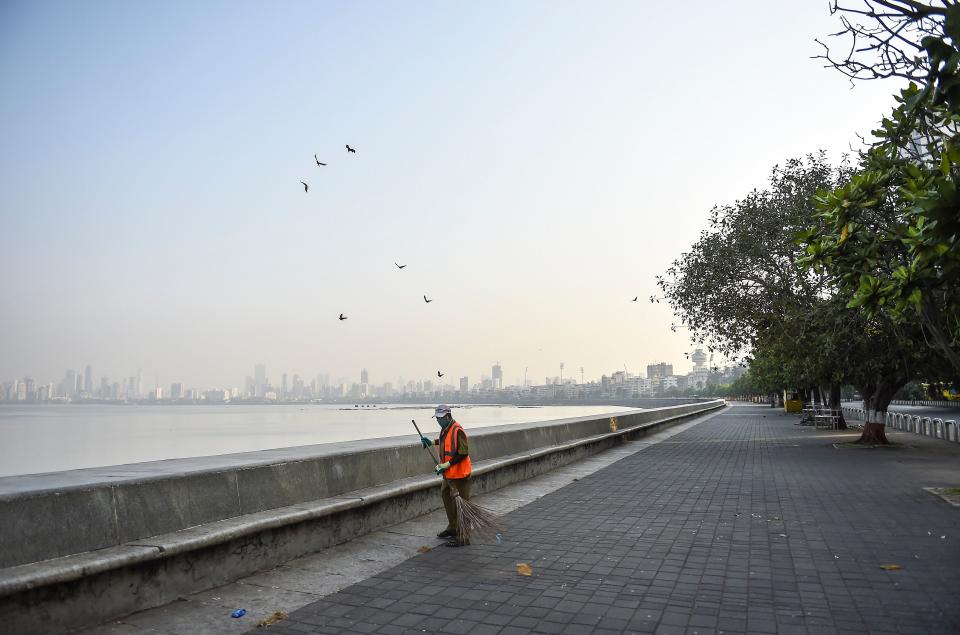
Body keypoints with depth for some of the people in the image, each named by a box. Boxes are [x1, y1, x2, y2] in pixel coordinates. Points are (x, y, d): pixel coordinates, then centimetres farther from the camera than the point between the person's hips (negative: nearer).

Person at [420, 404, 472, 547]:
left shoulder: (457, 430, -21)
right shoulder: (445, 429, 9)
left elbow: (463, 453, -24)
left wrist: (446, 465, -24)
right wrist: (432, 442, 27)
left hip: (458, 474, -11)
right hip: (448, 473, 11)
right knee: (446, 496, 23)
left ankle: (463, 537, 4)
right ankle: (452, 528, 39)